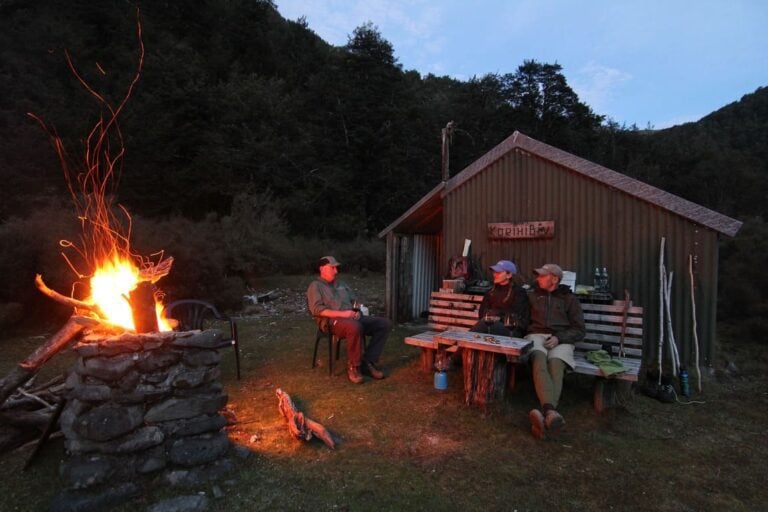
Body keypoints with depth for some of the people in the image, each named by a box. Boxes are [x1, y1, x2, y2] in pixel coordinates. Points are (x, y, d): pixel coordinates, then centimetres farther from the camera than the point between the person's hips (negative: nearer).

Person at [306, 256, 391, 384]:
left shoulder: (341, 284, 26)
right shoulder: (315, 286, 5)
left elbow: (355, 301, 24)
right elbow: (316, 309, -10)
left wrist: (357, 311, -1)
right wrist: (342, 314, -19)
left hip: (352, 318, 7)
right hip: (332, 321, -7)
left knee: (385, 323, -8)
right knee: (355, 327, -40)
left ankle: (368, 361, -11)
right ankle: (353, 366, -19)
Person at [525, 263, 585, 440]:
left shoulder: (569, 299, 17)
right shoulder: (532, 295, 24)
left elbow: (579, 330, 10)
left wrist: (559, 338, -8)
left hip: (561, 340, 0)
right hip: (536, 336, 1)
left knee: (555, 365, -34)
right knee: (539, 361, -34)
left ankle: (545, 416, -52)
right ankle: (551, 411, -54)